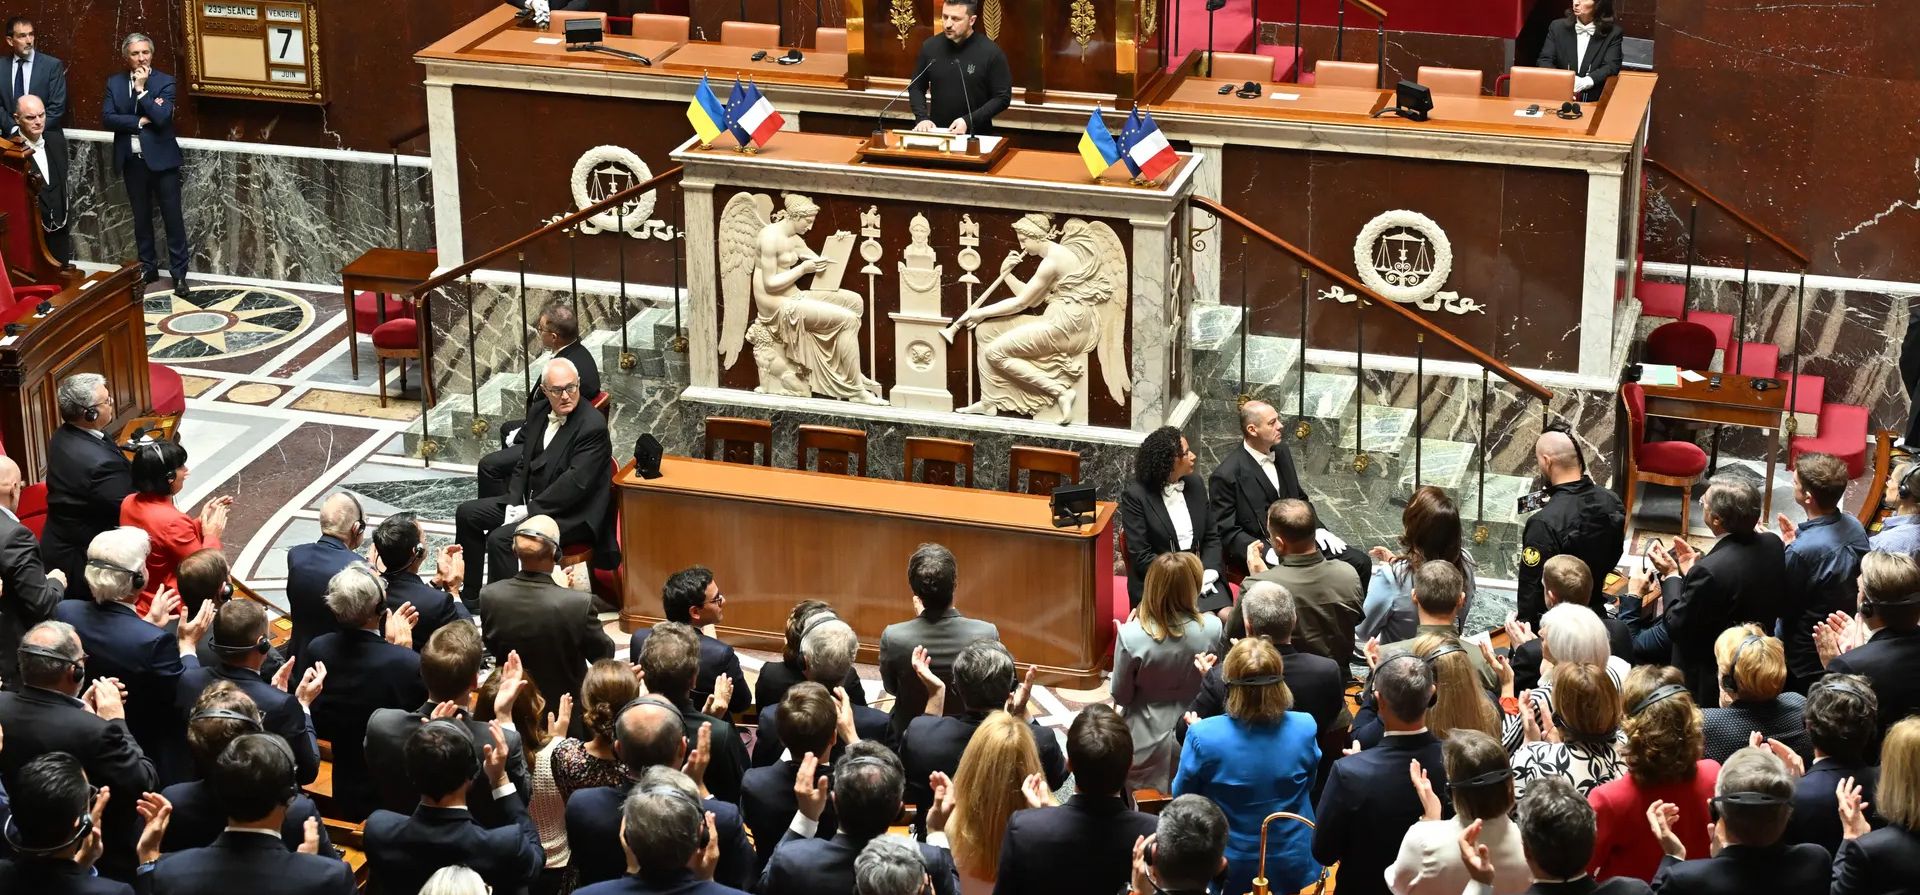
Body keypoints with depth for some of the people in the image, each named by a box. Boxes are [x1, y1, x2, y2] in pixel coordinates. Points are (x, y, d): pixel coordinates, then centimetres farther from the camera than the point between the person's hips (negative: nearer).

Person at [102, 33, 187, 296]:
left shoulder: (165, 82, -5)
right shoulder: (114, 82, 4)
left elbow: (161, 117, -18)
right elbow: (107, 118, -6)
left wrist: (141, 89, -17)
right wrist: (139, 121, -14)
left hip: (161, 159, -3)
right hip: (132, 161, 3)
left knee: (173, 217, -2)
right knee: (141, 217, 12)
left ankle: (179, 273, 3)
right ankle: (148, 267, 22)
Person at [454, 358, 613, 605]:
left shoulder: (592, 425, -18)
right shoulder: (541, 414, 7)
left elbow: (575, 482, -23)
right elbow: (523, 465, 14)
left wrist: (529, 510, -20)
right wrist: (514, 504, -3)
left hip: (571, 516, -9)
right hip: (530, 501, 9)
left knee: (500, 538, -26)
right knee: (467, 514, 10)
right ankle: (469, 596, 17)